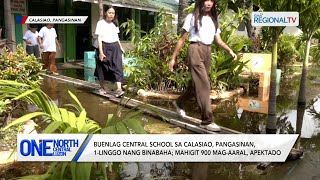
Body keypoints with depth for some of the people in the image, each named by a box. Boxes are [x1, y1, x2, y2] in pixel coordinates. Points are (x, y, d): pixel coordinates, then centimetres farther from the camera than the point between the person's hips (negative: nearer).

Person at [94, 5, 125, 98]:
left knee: (117, 68, -10)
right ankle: (101, 87, 27)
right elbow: (99, 38, -11)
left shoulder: (115, 24, 12)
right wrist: (101, 52, -17)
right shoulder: (101, 23, -5)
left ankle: (119, 89, -17)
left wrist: (121, 48, 17)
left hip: (115, 47, 4)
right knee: (102, 69, 8)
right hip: (105, 47, -4)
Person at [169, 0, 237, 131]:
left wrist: (230, 50, -5)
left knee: (197, 83, 12)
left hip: (208, 52, 7)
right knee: (203, 85, -13)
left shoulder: (213, 19, 17)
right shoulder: (192, 17, 1)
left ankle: (179, 103, 36)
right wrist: (173, 58, -2)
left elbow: (218, 40, 12)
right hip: (195, 50, -6)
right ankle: (207, 120, -10)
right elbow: (182, 39, 1)